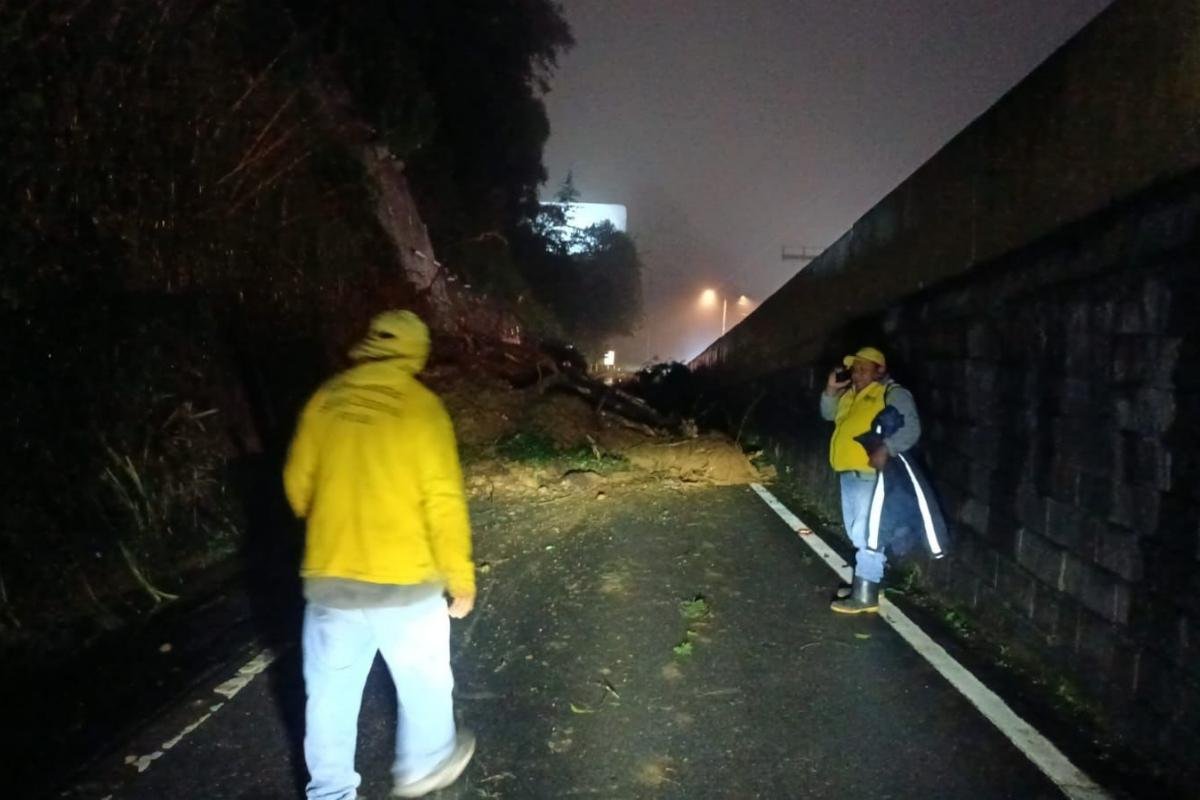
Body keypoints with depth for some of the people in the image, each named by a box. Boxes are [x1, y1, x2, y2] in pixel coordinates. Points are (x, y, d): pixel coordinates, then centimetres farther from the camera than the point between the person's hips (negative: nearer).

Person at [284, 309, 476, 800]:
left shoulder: (324, 401, 1)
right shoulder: (420, 405, -11)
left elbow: (298, 485, 9)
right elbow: (443, 501, -14)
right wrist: (460, 577, -4)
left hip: (328, 579, 4)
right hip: (405, 580, -3)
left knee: (331, 694, 18)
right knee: (423, 681, 21)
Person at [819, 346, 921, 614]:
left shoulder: (892, 393, -8)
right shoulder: (851, 393, 17)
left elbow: (911, 428, -18)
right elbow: (829, 414, 25)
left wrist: (886, 449, -34)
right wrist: (831, 390, 7)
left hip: (871, 474, -9)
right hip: (849, 472, 9)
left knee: (866, 534, -8)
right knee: (856, 533, 17)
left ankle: (865, 595, -4)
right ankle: (863, 582, 29)